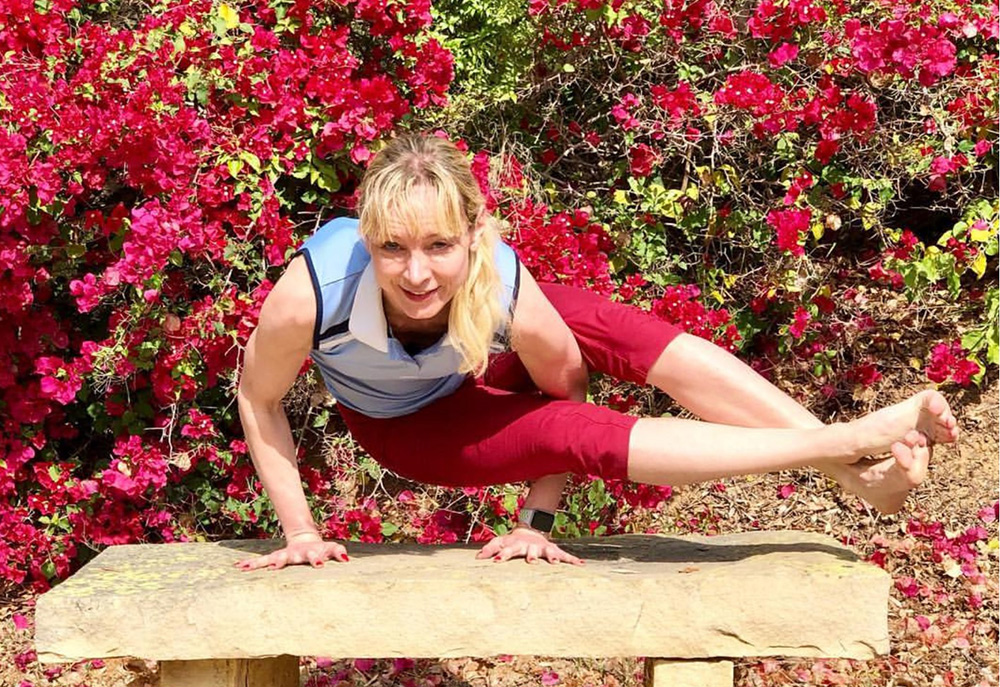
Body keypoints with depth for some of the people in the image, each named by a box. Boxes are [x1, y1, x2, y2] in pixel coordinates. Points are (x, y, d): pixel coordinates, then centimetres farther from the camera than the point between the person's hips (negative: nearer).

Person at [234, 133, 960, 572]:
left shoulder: (504, 290, -37)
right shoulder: (312, 292, -43)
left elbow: (562, 384, -17)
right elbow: (259, 400, -23)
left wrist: (538, 521, -11)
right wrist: (301, 531, -20)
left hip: (479, 362, 1)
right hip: (408, 425, -1)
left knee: (605, 325, -28)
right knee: (585, 434, -25)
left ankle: (854, 456, -31)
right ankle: (846, 448, -25)